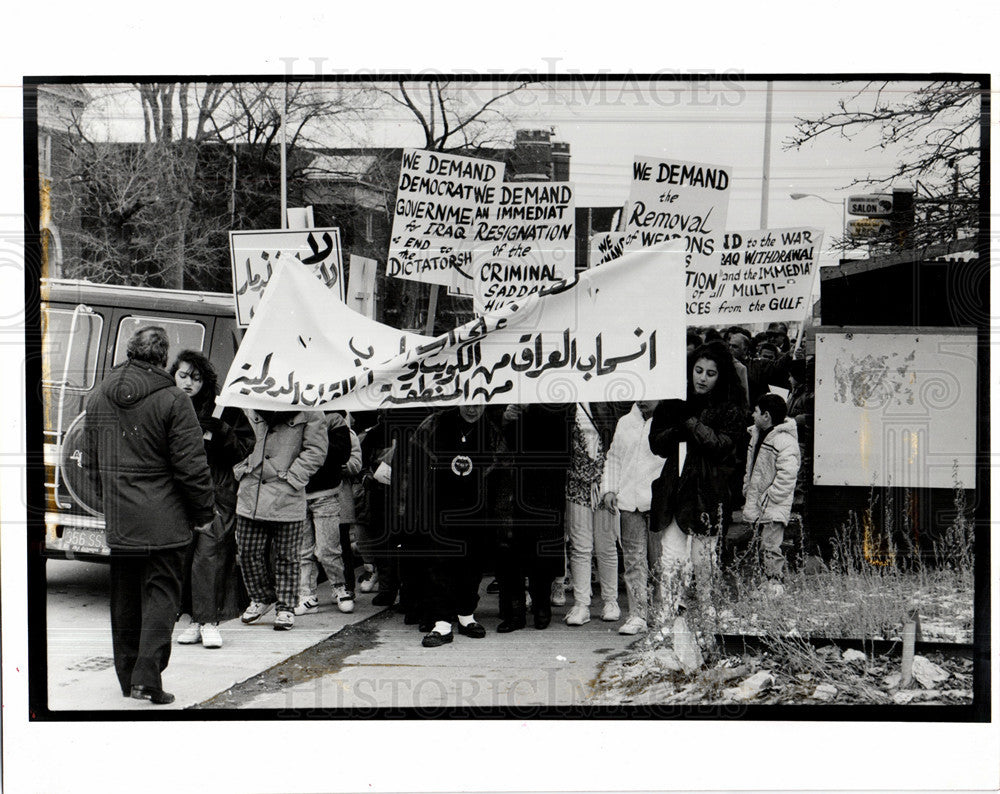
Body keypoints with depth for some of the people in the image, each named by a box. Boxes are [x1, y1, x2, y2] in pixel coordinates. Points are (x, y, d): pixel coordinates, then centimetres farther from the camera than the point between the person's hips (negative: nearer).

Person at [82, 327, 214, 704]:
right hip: (163, 523, -5)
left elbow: (91, 463, 15)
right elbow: (191, 466, -13)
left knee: (125, 599, 16)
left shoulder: (97, 398, 7)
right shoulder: (172, 400, -13)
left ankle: (128, 676, 25)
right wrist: (204, 513, -2)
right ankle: (147, 677, -7)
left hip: (118, 522, 6)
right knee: (160, 594, 1)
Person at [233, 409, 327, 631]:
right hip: (251, 492, 4)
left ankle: (286, 607, 18)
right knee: (248, 552, 8)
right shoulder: (251, 407, 8)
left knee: (286, 555, 4)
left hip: (287, 497, -4)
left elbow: (315, 452, -6)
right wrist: (241, 469, 4)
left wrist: (291, 479, -12)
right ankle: (262, 597, 30)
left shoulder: (310, 411, -4)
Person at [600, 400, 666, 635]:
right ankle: (637, 615, 5)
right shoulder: (625, 423, 17)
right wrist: (608, 489, 11)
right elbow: (613, 458, 22)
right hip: (629, 502, 5)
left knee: (660, 561, -1)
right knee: (634, 560, 2)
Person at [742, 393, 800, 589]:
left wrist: (768, 499, -21)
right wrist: (748, 488, 17)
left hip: (774, 508, -9)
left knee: (770, 547, -10)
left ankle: (774, 584, -4)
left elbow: (787, 475, -24)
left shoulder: (785, 441, -17)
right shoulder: (757, 434, 13)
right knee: (763, 548, 14)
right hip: (758, 506, 9)